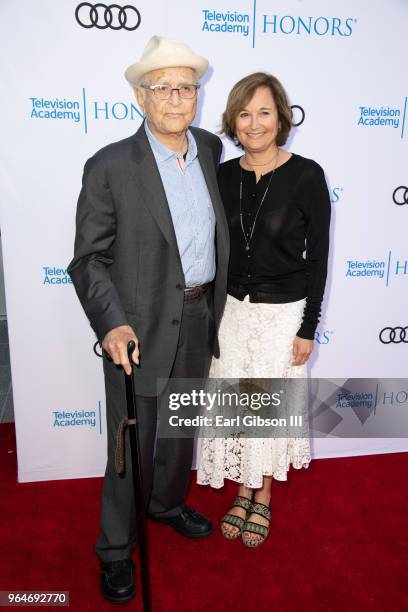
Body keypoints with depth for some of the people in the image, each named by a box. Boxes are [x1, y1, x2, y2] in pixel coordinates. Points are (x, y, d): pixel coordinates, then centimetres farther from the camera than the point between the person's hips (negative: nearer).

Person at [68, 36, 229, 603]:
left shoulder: (211, 149, 4)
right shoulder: (109, 167, -13)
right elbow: (89, 259, -11)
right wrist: (111, 324, -24)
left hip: (199, 320, 6)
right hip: (139, 327, -5)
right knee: (132, 443, 8)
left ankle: (167, 503, 50)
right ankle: (117, 547, 34)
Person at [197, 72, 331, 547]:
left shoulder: (306, 175, -12)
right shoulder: (223, 175, 0)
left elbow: (318, 256, -8)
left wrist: (308, 328, -9)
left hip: (283, 312, -3)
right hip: (232, 308, 4)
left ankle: (263, 497, 36)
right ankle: (243, 492, 37)